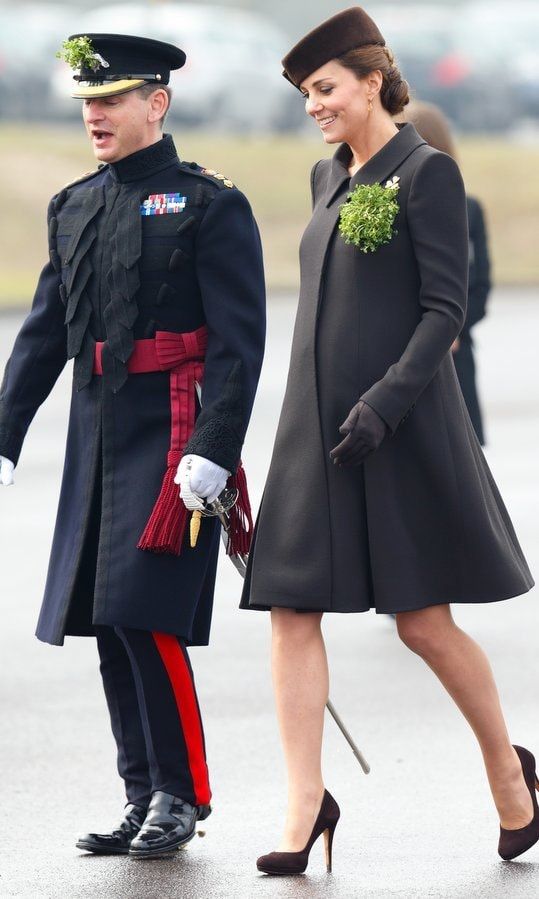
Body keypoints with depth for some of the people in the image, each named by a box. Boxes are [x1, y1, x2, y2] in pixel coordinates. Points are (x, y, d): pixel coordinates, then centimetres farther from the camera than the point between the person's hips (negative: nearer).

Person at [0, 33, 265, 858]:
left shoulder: (210, 205, -6)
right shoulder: (75, 209, 13)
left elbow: (239, 342, -11)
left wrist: (214, 450, -19)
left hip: (173, 439, -7)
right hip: (97, 437, 7)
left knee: (145, 616, -12)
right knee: (111, 628, 6)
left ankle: (181, 797, -1)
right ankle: (144, 798, 14)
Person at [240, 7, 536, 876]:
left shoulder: (426, 173, -8)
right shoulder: (328, 178, 13)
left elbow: (445, 309, -13)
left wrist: (386, 401, -22)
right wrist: (325, 405, 18)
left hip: (403, 430, -7)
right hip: (317, 426, 7)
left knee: (424, 621, 0)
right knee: (292, 609, -3)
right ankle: (305, 804, -2)